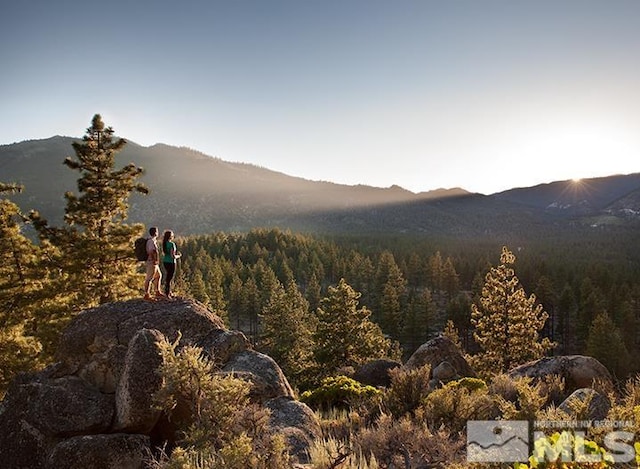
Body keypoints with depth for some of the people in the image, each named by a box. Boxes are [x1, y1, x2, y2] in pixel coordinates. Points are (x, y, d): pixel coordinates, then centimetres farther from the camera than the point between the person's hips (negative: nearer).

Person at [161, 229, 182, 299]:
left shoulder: (164, 243, 5)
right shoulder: (172, 244, -19)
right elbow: (173, 256, -22)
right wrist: (178, 256, -2)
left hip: (165, 262, 8)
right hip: (171, 263, -8)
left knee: (168, 276, 22)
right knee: (169, 278, 2)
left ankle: (169, 292, 31)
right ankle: (167, 294, 10)